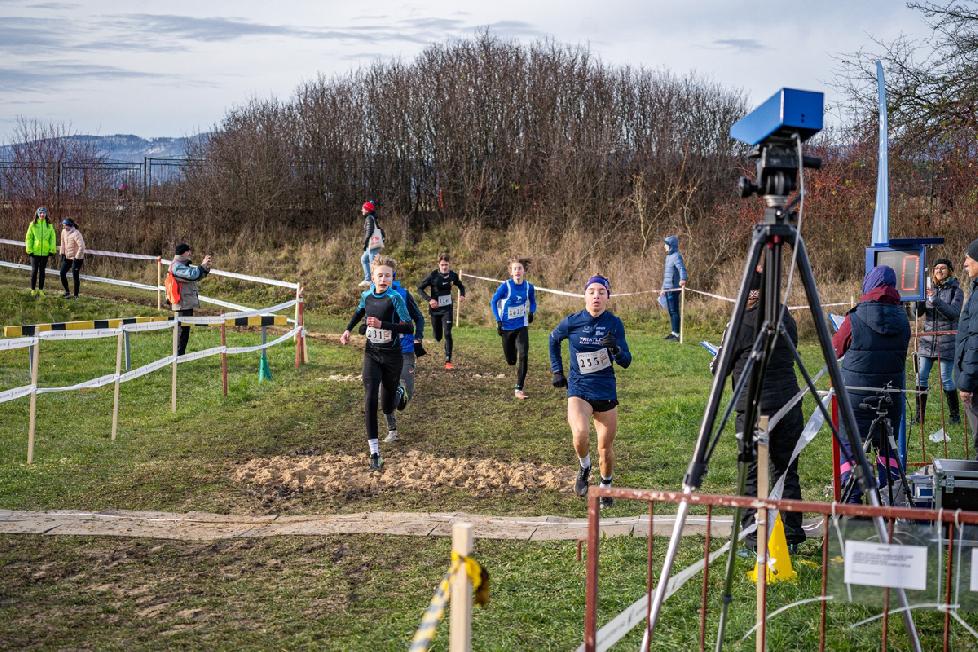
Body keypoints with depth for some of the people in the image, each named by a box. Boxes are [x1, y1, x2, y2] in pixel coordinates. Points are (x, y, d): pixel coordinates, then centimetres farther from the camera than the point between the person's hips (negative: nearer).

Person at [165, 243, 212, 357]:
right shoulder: (177, 267, -15)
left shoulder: (183, 265, 17)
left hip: (187, 304, 10)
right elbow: (192, 275, -29)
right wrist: (202, 265, -16)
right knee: (183, 329, -8)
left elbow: (197, 277, 19)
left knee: (185, 329, 14)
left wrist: (205, 267, 4)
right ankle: (179, 356, -6)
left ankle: (180, 355, 20)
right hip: (183, 304, -10)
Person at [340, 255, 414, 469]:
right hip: (371, 354, 3)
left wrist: (382, 324, -31)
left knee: (387, 406, 9)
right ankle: (374, 452, -17)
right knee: (370, 399, -15)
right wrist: (348, 330, 12)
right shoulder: (366, 295, 0)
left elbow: (409, 328, -22)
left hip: (392, 355, -3)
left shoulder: (395, 298, -15)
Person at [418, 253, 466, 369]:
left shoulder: (453, 276, -3)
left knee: (447, 334, -13)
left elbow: (461, 286, 17)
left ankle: (448, 361, -10)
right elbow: (420, 288, -7)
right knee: (437, 337, 10)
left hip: (447, 309, 1)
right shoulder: (433, 276, -12)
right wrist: (429, 299, -21)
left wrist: (462, 295, -5)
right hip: (435, 309, -1)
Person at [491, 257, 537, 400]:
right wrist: (498, 321, -9)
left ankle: (519, 389, -10)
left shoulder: (529, 287, -5)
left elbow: (533, 302, 13)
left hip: (521, 326, 1)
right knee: (511, 361, 9)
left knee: (523, 356, -15)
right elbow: (494, 302, -3)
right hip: (507, 327, -1)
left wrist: (531, 312, -7)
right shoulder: (505, 286, -14)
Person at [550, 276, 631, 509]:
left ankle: (605, 487, 35)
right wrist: (557, 371, 12)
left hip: (606, 391, 2)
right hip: (578, 389, -2)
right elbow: (553, 339, 16)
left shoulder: (614, 324, -3)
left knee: (606, 447, 9)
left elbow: (626, 362, -3)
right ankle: (585, 467, 4)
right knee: (580, 434, -28)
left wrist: (616, 349, -23)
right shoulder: (572, 322, -6)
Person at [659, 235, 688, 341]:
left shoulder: (676, 256, -12)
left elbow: (682, 268, -28)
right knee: (671, 311, 14)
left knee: (674, 311, -8)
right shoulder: (669, 256, 18)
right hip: (667, 288, 10)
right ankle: (673, 332, 21)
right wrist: (663, 289, 30)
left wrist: (683, 279, -47)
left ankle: (677, 334, -6)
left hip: (673, 288, -10)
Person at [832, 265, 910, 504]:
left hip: (856, 393, -4)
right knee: (887, 444, 18)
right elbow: (902, 352, 11)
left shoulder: (855, 318, -14)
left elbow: (836, 349, 1)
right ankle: (892, 491, 14)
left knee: (850, 444, 4)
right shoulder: (902, 318, -1)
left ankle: (852, 499, -1)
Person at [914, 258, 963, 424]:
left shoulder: (956, 291, 1)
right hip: (927, 340, 4)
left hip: (947, 341, -4)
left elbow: (953, 313, -13)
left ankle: (954, 414, 11)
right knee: (921, 377, -1)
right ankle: (920, 415, 5)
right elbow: (918, 313, 4)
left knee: (946, 379, -3)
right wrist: (919, 298, -16)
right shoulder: (930, 290, 12)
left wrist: (935, 300, -23)